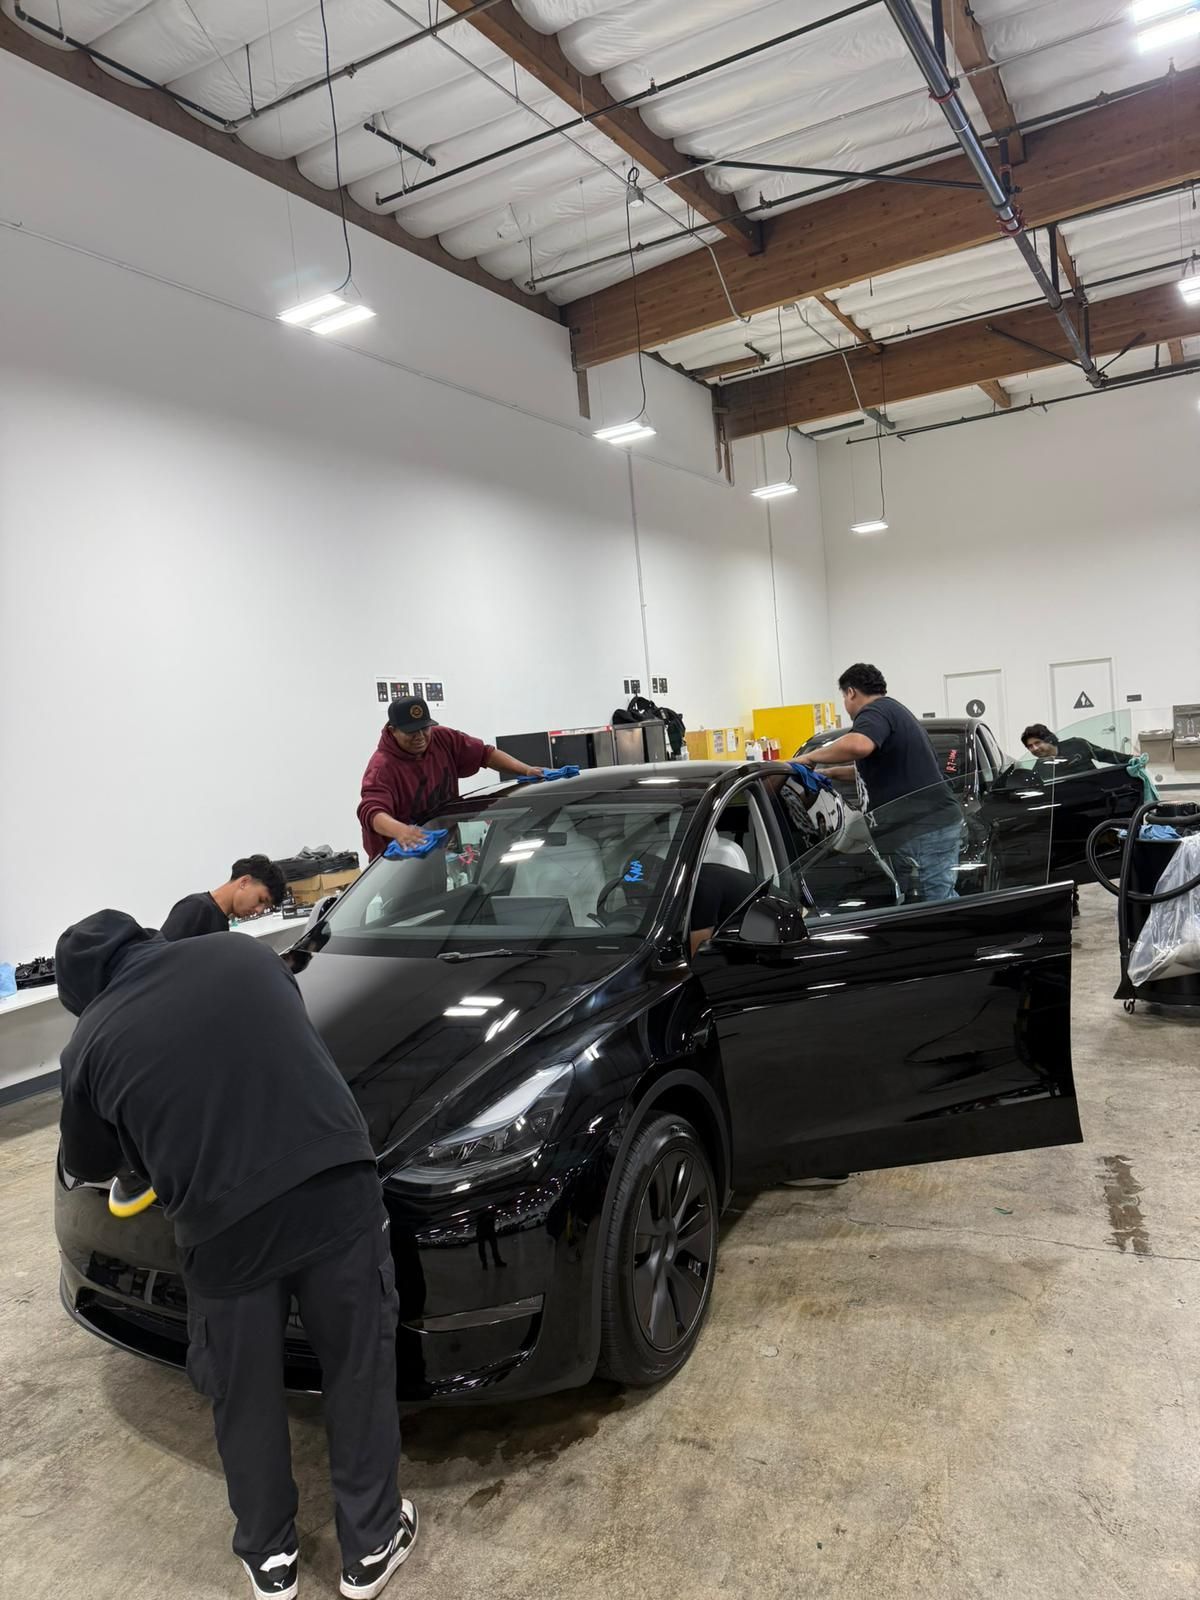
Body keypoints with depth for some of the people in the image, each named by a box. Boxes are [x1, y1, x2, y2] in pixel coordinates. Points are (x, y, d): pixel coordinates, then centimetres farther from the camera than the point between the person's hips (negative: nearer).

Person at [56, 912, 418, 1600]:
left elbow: (89, 1165, 23)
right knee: (361, 1369, 21)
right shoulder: (244, 952, 13)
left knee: (245, 1397, 24)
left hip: (225, 1226, -1)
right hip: (338, 1192, 2)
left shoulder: (92, 1041, 8)